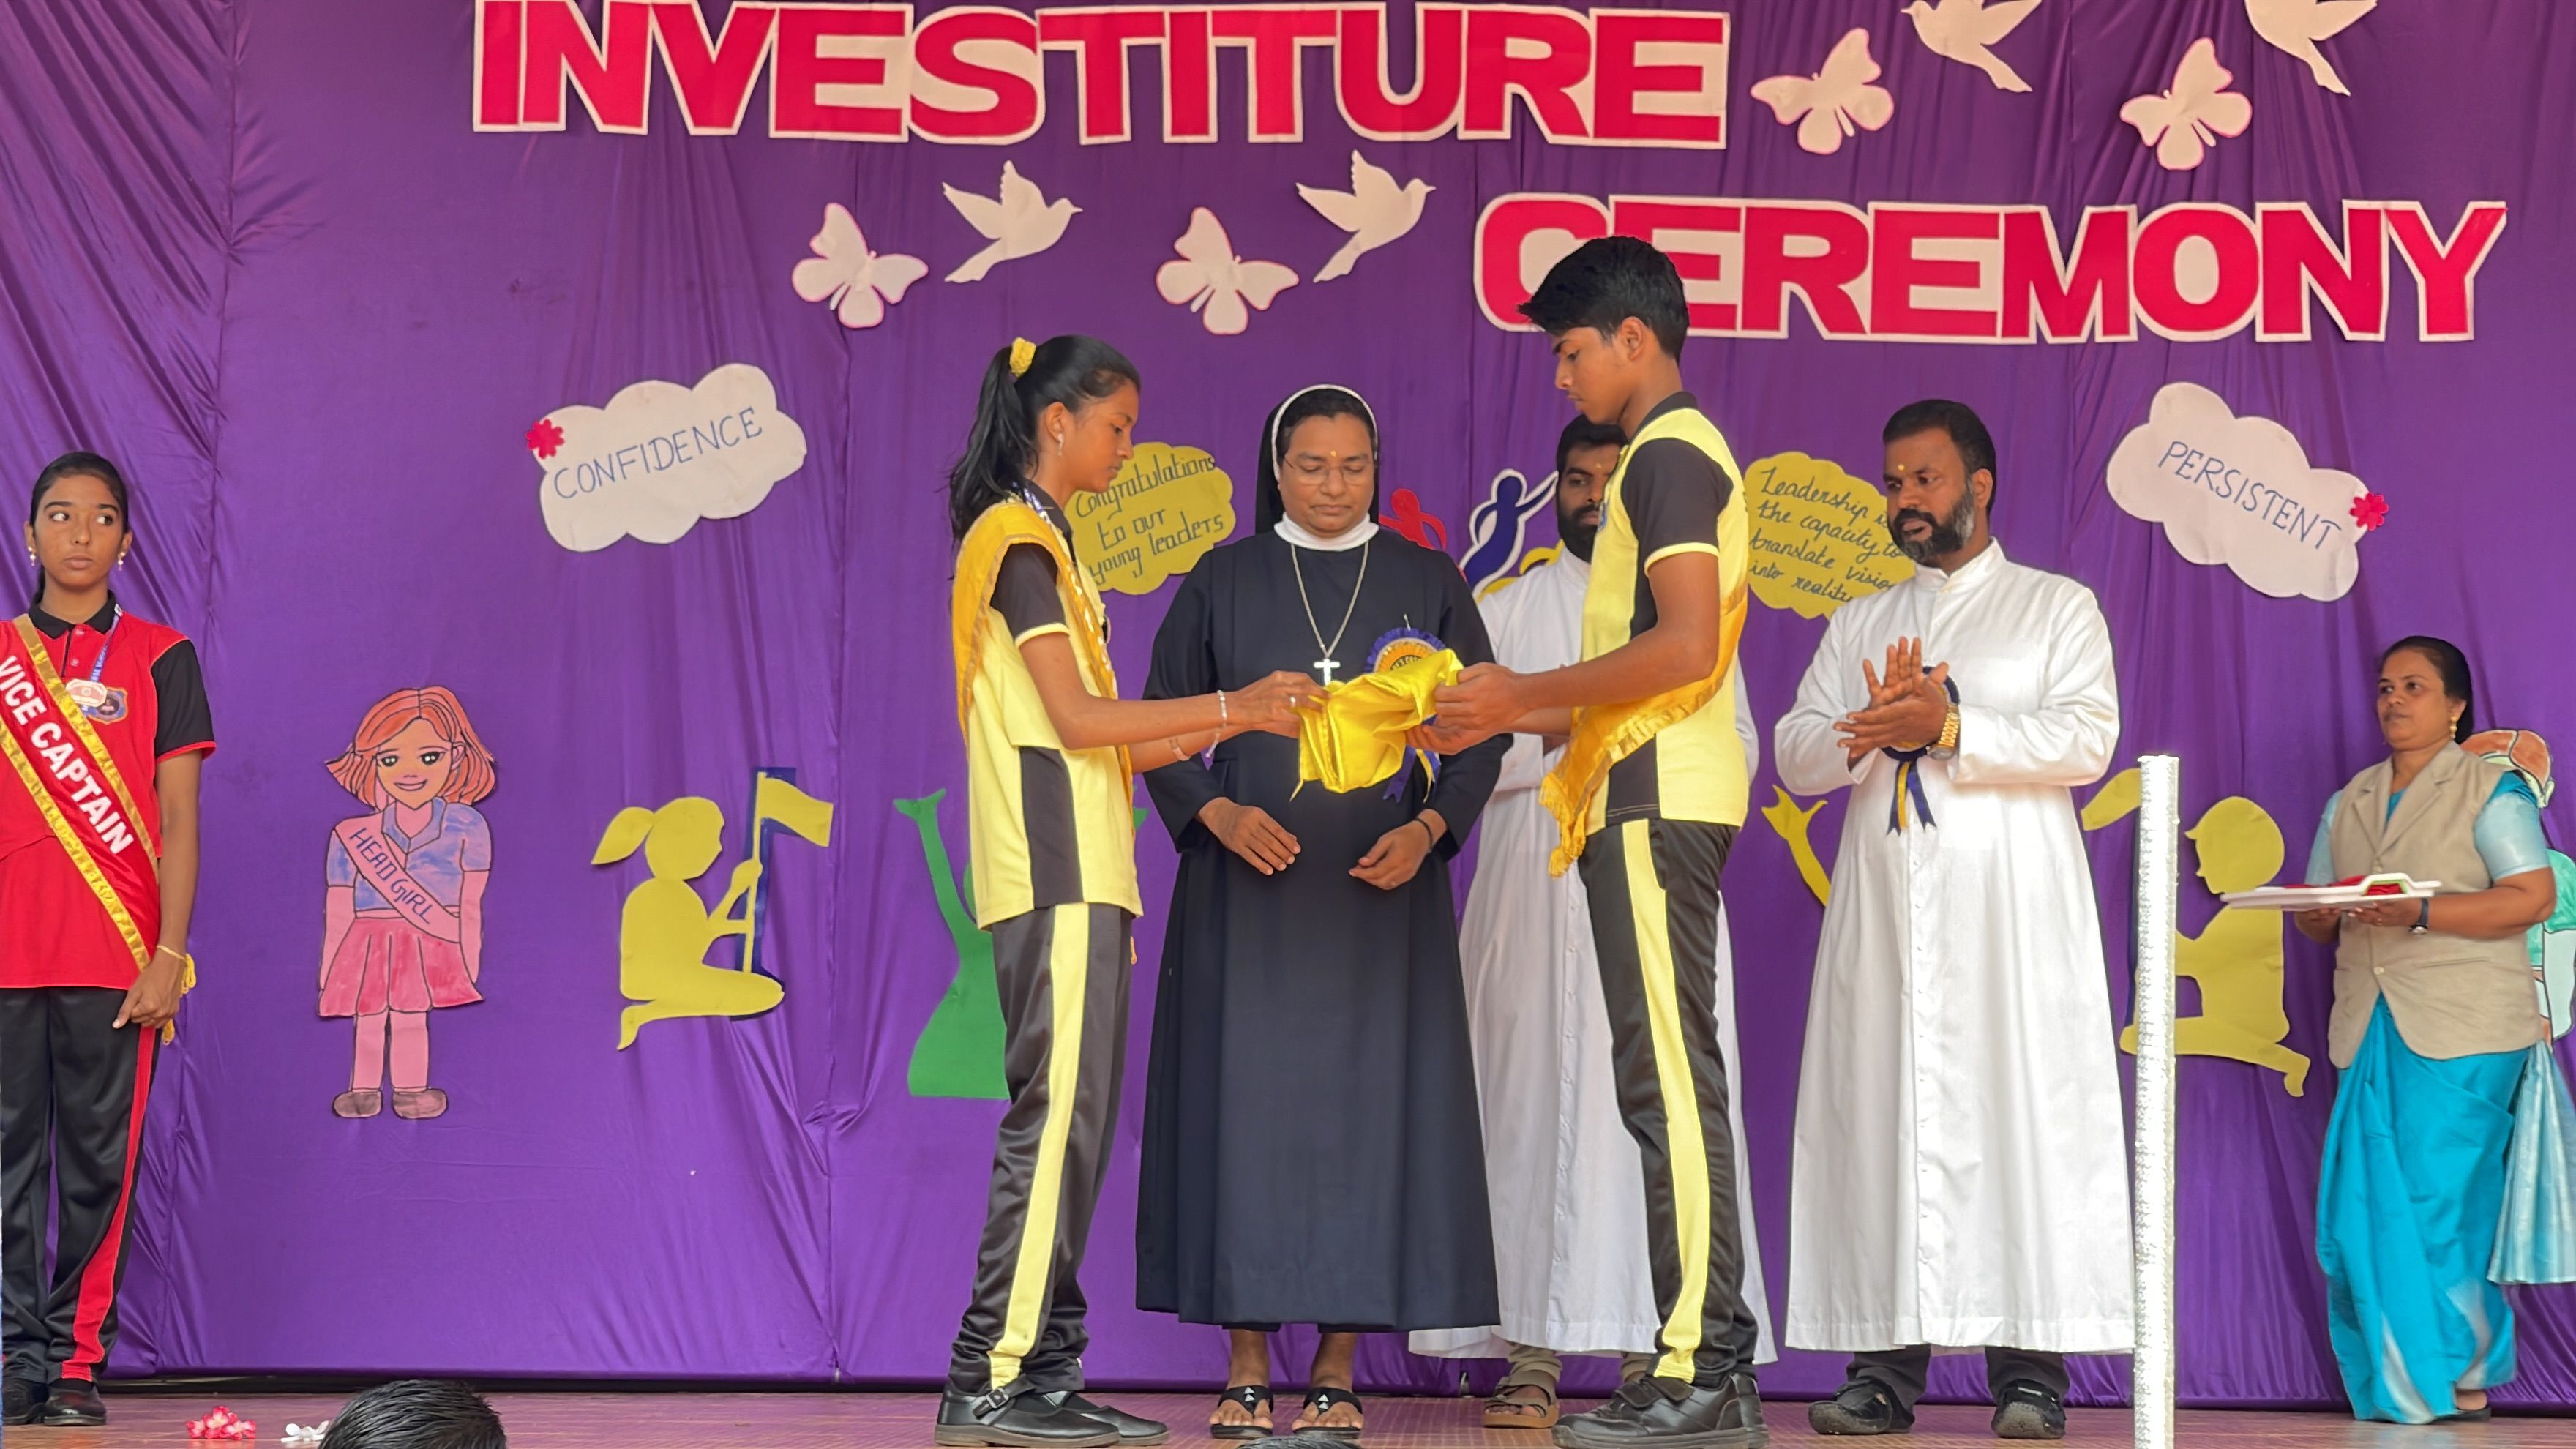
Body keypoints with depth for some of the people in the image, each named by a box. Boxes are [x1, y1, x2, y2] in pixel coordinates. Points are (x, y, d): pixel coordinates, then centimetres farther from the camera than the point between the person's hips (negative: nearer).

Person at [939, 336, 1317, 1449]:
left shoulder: (1040, 542, 23)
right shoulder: (1018, 541, -7)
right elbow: (1078, 719, -14)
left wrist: (1232, 724, 11)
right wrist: (1228, 707, -8)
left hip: (1079, 874, 10)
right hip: (1055, 871, -10)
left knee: (1070, 1117, 7)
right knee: (1056, 1112, -12)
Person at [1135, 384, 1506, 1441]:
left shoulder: (1427, 583, 8)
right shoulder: (1224, 581, 8)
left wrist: (1427, 829, -10)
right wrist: (1216, 813, -10)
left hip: (1381, 887, 0)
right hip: (1247, 883, 0)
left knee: (1365, 1106, -3)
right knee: (1245, 1102, -4)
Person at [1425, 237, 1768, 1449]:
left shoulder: (1670, 457, -7)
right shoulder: (1670, 460, 24)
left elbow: (1687, 645, -19)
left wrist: (1527, 693, -12)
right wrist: (1506, 719, 19)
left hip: (1658, 800, -10)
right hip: (1649, 796, 10)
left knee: (1671, 1080, -12)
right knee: (1668, 1084, 8)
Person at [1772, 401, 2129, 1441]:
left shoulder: (2057, 608, 10)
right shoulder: (1858, 625, 21)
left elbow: (2087, 738, -5)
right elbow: (1796, 755, 10)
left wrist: (1949, 726, -15)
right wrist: (1874, 728, -11)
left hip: (2011, 911, -3)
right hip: (1884, 910, 3)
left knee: (2021, 1113, -9)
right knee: (1880, 1116, -4)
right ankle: (1887, 1365, -3)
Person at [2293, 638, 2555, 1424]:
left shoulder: (2491, 790, 0)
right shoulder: (2349, 802, 19)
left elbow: (2533, 896, -12)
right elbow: (2314, 917, 18)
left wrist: (2421, 913, -21)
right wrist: (2322, 912, -7)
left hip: (2464, 1032, -6)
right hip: (2370, 1029, 6)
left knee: (2438, 1204, -8)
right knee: (2363, 1206, 0)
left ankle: (2461, 1374, 5)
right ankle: (2401, 1385, 8)